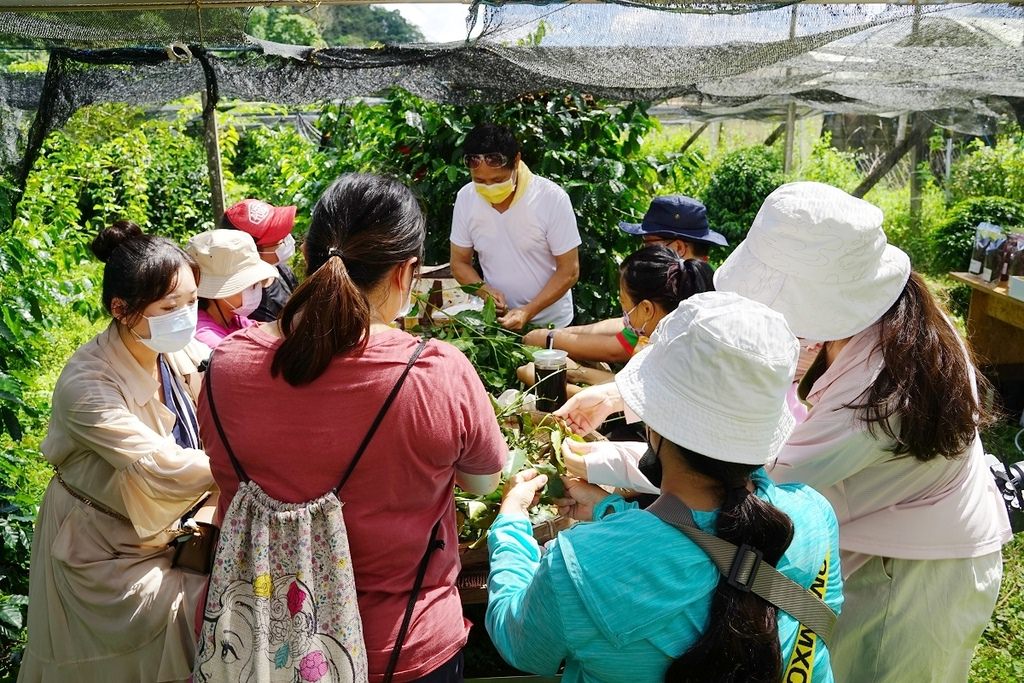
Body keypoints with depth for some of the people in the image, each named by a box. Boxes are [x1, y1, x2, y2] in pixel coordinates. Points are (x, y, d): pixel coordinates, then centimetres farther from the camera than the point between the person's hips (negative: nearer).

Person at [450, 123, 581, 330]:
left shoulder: (553, 198, -17)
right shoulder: (466, 198, -8)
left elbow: (569, 271, -13)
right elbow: (460, 263, 3)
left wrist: (528, 312, -22)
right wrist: (484, 290, -16)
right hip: (496, 321, 1)